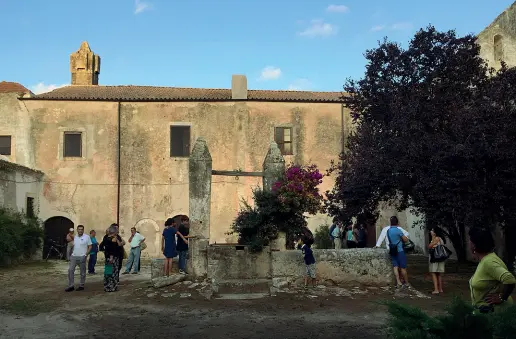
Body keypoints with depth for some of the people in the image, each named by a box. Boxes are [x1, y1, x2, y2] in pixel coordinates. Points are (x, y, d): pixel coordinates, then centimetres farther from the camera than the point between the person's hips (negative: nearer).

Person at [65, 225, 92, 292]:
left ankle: (81, 286, 15)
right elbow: (73, 246, 20)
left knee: (82, 272, 4)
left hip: (82, 257, -4)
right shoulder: (74, 237, 11)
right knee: (70, 270, -2)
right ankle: (71, 286, 4)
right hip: (73, 256, 4)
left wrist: (86, 254, -10)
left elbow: (90, 246, -3)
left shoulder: (87, 237, -3)